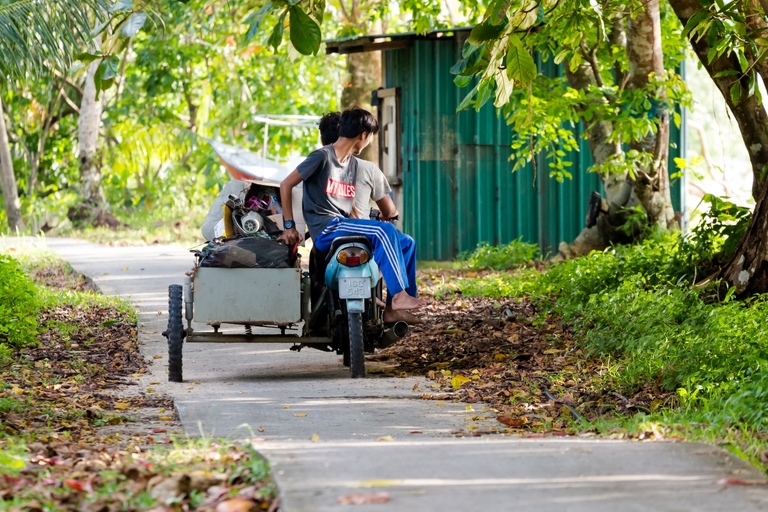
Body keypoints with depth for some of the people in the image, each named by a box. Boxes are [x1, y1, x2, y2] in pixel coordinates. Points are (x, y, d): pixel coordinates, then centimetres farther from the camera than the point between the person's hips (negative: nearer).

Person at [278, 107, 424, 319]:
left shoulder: (354, 164, 18)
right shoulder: (322, 157, -7)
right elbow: (286, 185, -6)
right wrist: (289, 226, -8)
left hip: (345, 226, 9)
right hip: (326, 231, -9)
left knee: (406, 243, 1)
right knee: (384, 231, -28)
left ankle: (391, 309, -4)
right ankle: (399, 295, -28)